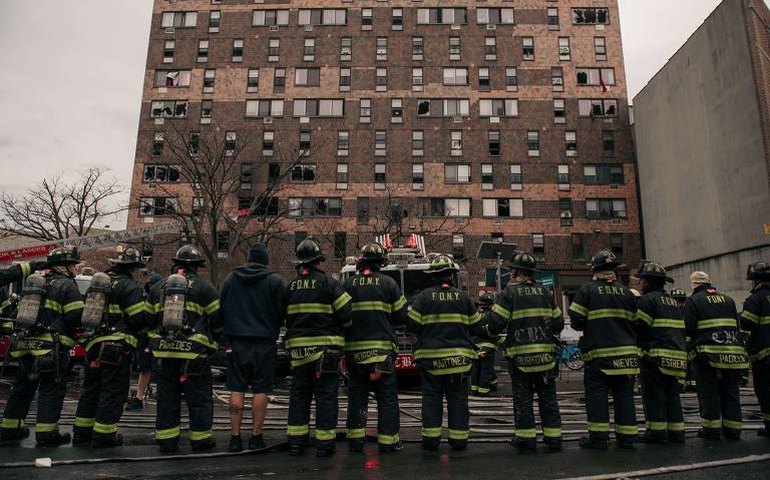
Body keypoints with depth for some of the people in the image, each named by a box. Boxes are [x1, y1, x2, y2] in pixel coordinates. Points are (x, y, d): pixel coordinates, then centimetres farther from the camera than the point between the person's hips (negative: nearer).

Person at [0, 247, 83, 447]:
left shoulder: (37, 282, 18)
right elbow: (77, 317, -16)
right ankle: (46, 433, 0)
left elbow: (25, 312, 24)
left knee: (23, 387, 18)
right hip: (52, 348, -8)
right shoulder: (67, 285, -8)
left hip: (27, 344, 8)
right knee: (52, 389, -2)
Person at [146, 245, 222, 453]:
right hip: (193, 352, -4)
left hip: (163, 351, 5)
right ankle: (200, 439, 14)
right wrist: (213, 339, 15)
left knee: (167, 397, 13)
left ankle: (167, 441, 19)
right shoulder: (203, 287, -3)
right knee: (199, 398, 7)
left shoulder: (158, 287, 12)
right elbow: (218, 318, -3)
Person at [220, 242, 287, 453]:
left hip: (237, 342, 3)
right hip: (264, 343, -2)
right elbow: (282, 312, -3)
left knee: (237, 389, 8)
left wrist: (227, 339, 14)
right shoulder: (275, 281, -4)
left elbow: (221, 309, 9)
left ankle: (235, 437, 10)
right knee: (261, 390, 4)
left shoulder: (231, 278, 7)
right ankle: (256, 437, 8)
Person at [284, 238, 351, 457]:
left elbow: (285, 318, 14)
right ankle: (324, 442, 7)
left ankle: (296, 441, 18)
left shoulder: (291, 286, 8)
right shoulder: (328, 283, -9)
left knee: (299, 394, 13)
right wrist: (340, 329, 10)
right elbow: (345, 313, -10)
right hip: (325, 347, -5)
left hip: (298, 348, 5)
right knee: (326, 395, 3)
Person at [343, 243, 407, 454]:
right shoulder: (388, 283, -3)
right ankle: (388, 441, 9)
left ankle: (355, 440, 15)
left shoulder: (348, 284, 3)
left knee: (357, 394, 12)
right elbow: (401, 316, -1)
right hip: (382, 348, -2)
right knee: (387, 396, 6)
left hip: (354, 348, 3)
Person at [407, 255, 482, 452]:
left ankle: (431, 439, 9)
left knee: (431, 398, 7)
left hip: (430, 357, -1)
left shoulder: (424, 296, -6)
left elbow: (413, 325, -7)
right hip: (459, 356, 1)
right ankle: (459, 439, 14)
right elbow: (476, 326, 5)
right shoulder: (463, 297, 0)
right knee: (458, 398, 10)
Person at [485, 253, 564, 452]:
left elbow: (496, 323, -13)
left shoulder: (510, 292, -6)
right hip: (545, 353, 4)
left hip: (520, 354, -4)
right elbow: (558, 323, 10)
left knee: (523, 398, 5)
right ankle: (553, 438, 16)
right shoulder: (545, 292, 8)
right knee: (548, 396, 12)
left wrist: (490, 331, 8)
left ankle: (526, 438, 9)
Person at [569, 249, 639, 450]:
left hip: (598, 352, -4)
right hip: (626, 353, 4)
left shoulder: (587, 290, -6)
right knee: (624, 395, 11)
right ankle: (626, 437, 15)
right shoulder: (627, 293, 6)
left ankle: (599, 437, 3)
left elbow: (576, 321, -8)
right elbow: (634, 322, 9)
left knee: (597, 395, 3)